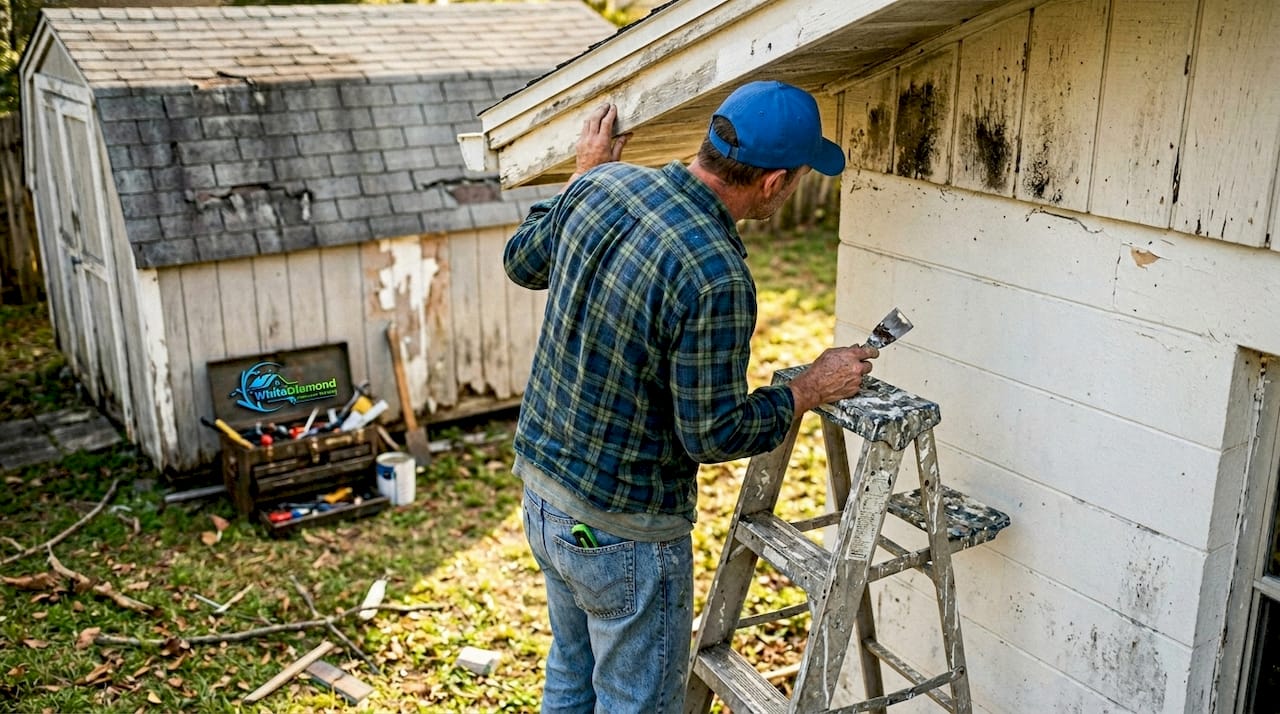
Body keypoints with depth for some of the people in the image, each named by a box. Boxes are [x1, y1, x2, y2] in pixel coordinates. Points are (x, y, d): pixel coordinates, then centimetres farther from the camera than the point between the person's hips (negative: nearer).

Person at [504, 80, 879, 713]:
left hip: (541, 484, 8)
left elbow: (521, 262, 12)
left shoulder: (604, 185, -7)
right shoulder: (716, 278, -29)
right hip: (619, 531, -8)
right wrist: (813, 388, -6)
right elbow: (712, 434, -20)